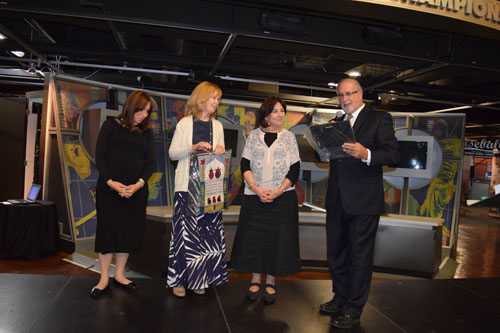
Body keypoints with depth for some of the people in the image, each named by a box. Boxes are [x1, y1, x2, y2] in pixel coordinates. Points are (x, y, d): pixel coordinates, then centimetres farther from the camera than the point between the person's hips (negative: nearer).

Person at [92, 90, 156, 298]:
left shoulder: (147, 132, 12)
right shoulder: (111, 125, 4)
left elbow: (151, 162, 4)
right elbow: (99, 155, -2)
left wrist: (138, 184, -11)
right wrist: (110, 182, -14)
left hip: (136, 191, 3)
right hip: (109, 189, -3)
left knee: (130, 232, 6)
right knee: (107, 231, 1)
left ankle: (119, 275, 23)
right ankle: (104, 279, 15)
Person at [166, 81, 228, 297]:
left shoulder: (217, 126, 15)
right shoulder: (185, 123, 5)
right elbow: (172, 153, 1)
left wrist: (220, 151, -5)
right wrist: (193, 147, -15)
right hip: (187, 185, -3)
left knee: (208, 231, 2)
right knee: (184, 232, -3)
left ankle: (199, 278, 15)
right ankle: (178, 279, 11)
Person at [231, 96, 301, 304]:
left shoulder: (289, 136, 6)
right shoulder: (254, 135, 6)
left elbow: (294, 169, 1)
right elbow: (245, 165, 1)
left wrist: (278, 191, -12)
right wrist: (256, 189, -13)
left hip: (282, 197, 0)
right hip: (254, 196, 1)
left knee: (277, 238, 3)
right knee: (253, 238, 4)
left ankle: (271, 282, 19)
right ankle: (255, 280, 21)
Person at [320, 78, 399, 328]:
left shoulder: (379, 119, -2)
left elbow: (393, 154, -11)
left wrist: (366, 154, -28)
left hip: (363, 202, -6)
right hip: (337, 201, 6)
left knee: (360, 256, 4)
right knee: (335, 253, 15)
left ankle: (353, 310, 18)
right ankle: (341, 299, 33)